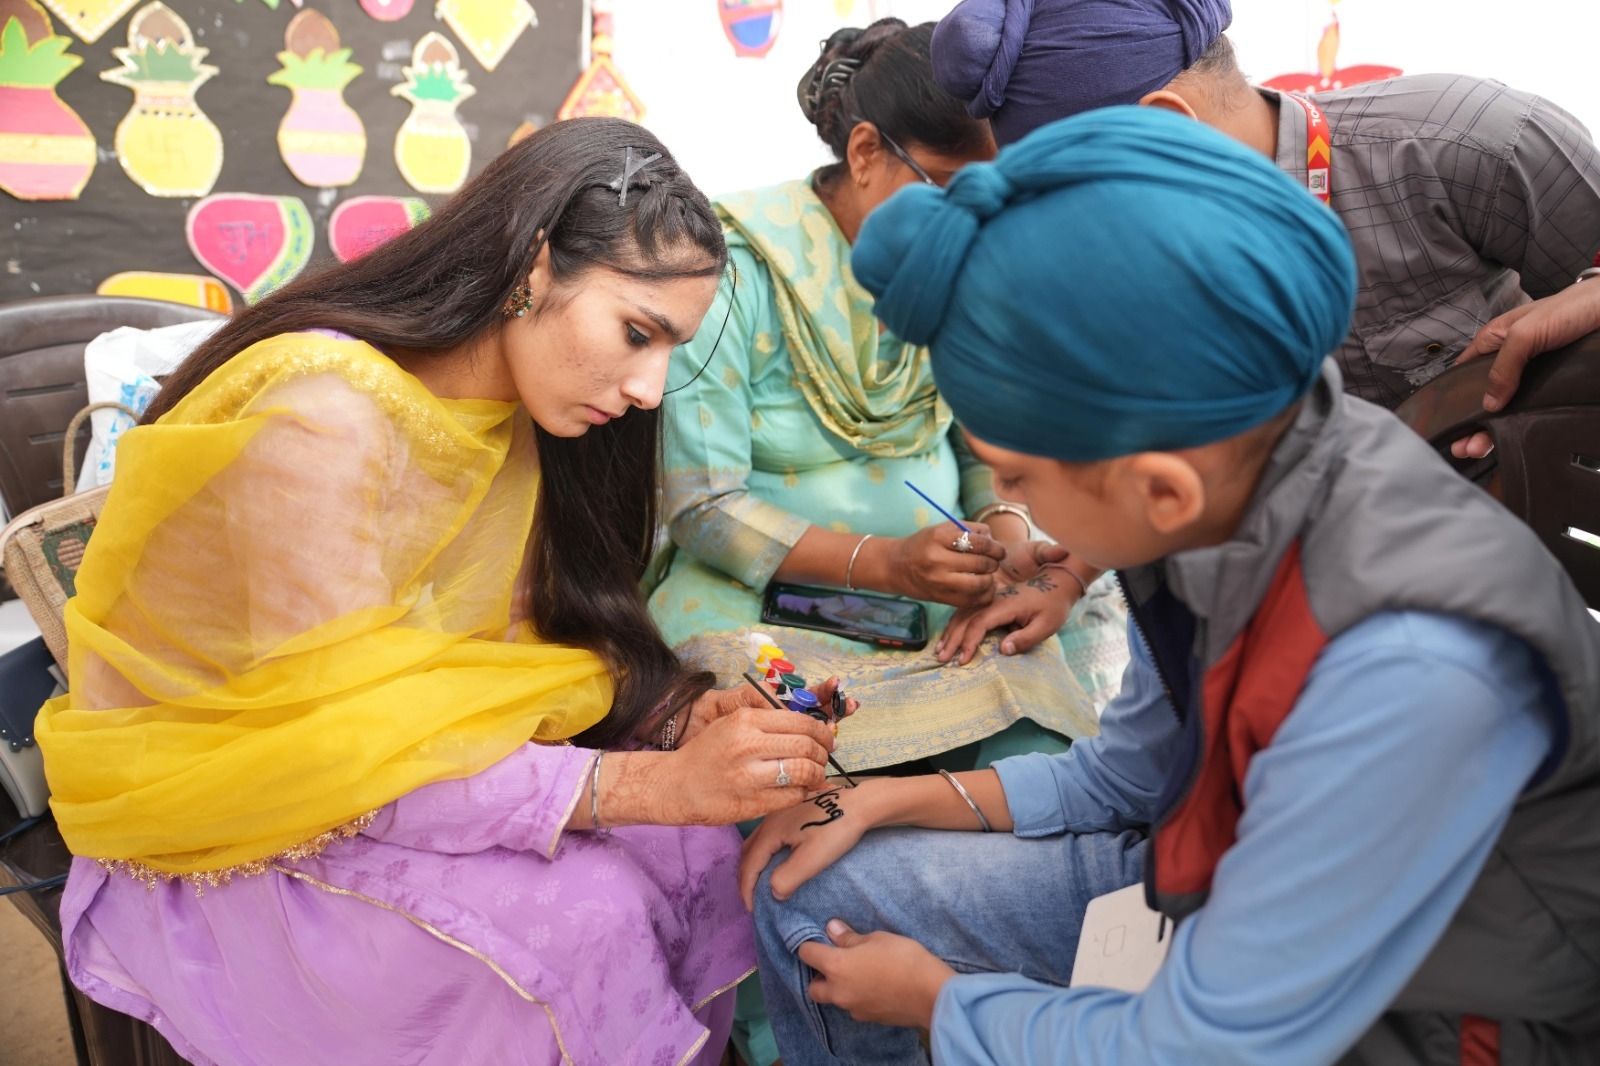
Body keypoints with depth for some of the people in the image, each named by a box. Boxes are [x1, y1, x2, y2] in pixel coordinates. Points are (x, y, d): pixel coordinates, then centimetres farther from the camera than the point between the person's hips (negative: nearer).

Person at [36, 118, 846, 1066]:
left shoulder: (506, 413, -3)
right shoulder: (323, 415, -28)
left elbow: (518, 642, 0)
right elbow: (347, 760, -29)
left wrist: (681, 713, -17)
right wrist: (649, 784, -32)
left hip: (408, 765, 7)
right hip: (217, 834, -6)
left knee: (699, 834, -11)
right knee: (581, 914, -26)